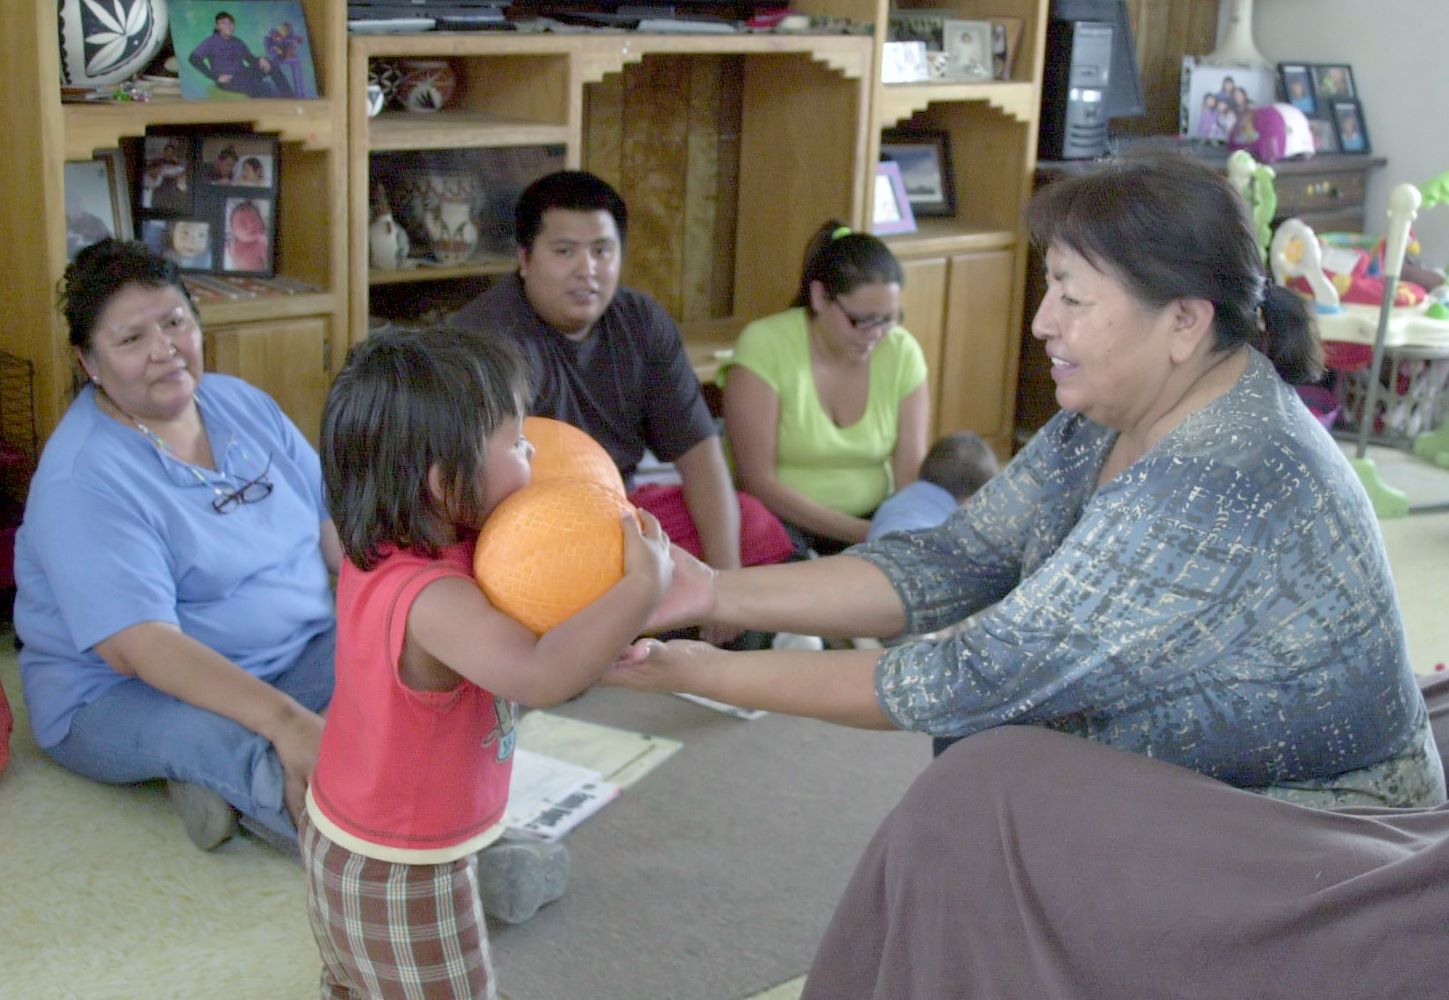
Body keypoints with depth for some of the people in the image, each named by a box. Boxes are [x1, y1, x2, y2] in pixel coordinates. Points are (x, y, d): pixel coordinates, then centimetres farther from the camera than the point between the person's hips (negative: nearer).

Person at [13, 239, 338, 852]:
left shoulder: (242, 404, 6)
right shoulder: (82, 476, -17)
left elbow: (333, 523, 8)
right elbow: (138, 646, -27)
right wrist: (286, 720, -39)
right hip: (120, 696, -9)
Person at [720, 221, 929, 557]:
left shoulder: (902, 353, -2)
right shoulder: (765, 345, -14)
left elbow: (912, 476, -3)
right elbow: (758, 481, -18)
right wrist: (862, 533, -24)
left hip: (873, 517, 4)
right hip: (776, 517, -4)